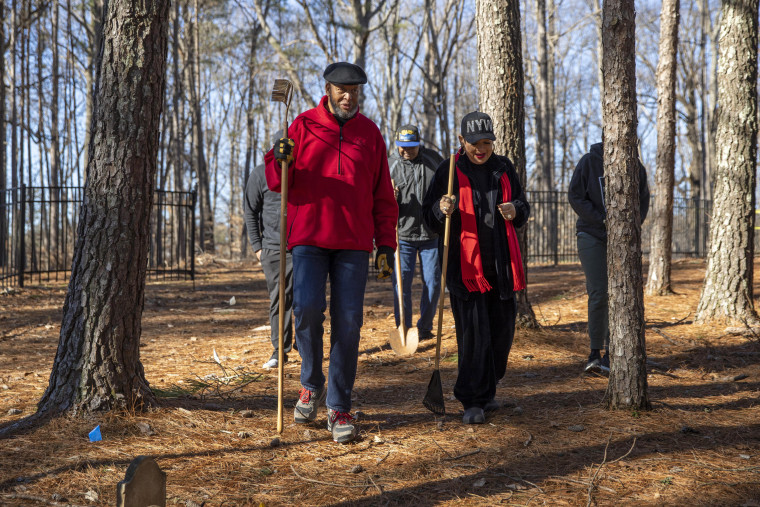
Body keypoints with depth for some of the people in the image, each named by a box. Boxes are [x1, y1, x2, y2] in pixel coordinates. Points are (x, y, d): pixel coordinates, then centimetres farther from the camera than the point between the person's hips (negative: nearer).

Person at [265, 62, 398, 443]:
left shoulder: (370, 133, 11)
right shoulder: (303, 126, 6)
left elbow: (382, 195, 12)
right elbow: (279, 184, 4)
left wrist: (386, 244, 5)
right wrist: (280, 161, -18)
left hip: (353, 243, 1)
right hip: (308, 238, -1)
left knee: (348, 321, -2)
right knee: (308, 307, -18)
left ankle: (339, 408, 7)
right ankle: (311, 383, 8)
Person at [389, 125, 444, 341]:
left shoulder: (433, 159, 3)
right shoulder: (389, 165, -3)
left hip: (432, 235, 2)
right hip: (403, 235, -1)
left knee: (433, 282, 4)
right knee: (401, 283, -3)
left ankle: (425, 327, 19)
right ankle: (403, 329, 9)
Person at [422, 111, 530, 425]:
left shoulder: (503, 169, 12)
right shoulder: (449, 171, 1)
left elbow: (524, 208, 20)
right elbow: (430, 217, 2)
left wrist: (515, 211, -4)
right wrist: (442, 210, -21)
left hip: (501, 265, 4)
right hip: (465, 265, -4)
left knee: (502, 330, 9)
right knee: (472, 333, -8)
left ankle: (487, 391, 28)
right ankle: (472, 401, 0)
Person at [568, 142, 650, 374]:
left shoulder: (635, 167, 0)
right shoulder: (589, 162, -7)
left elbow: (642, 200, 9)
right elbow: (575, 196, -8)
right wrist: (603, 221, -15)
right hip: (592, 235, -2)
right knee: (598, 294, -12)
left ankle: (610, 354, 7)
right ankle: (595, 353, -2)